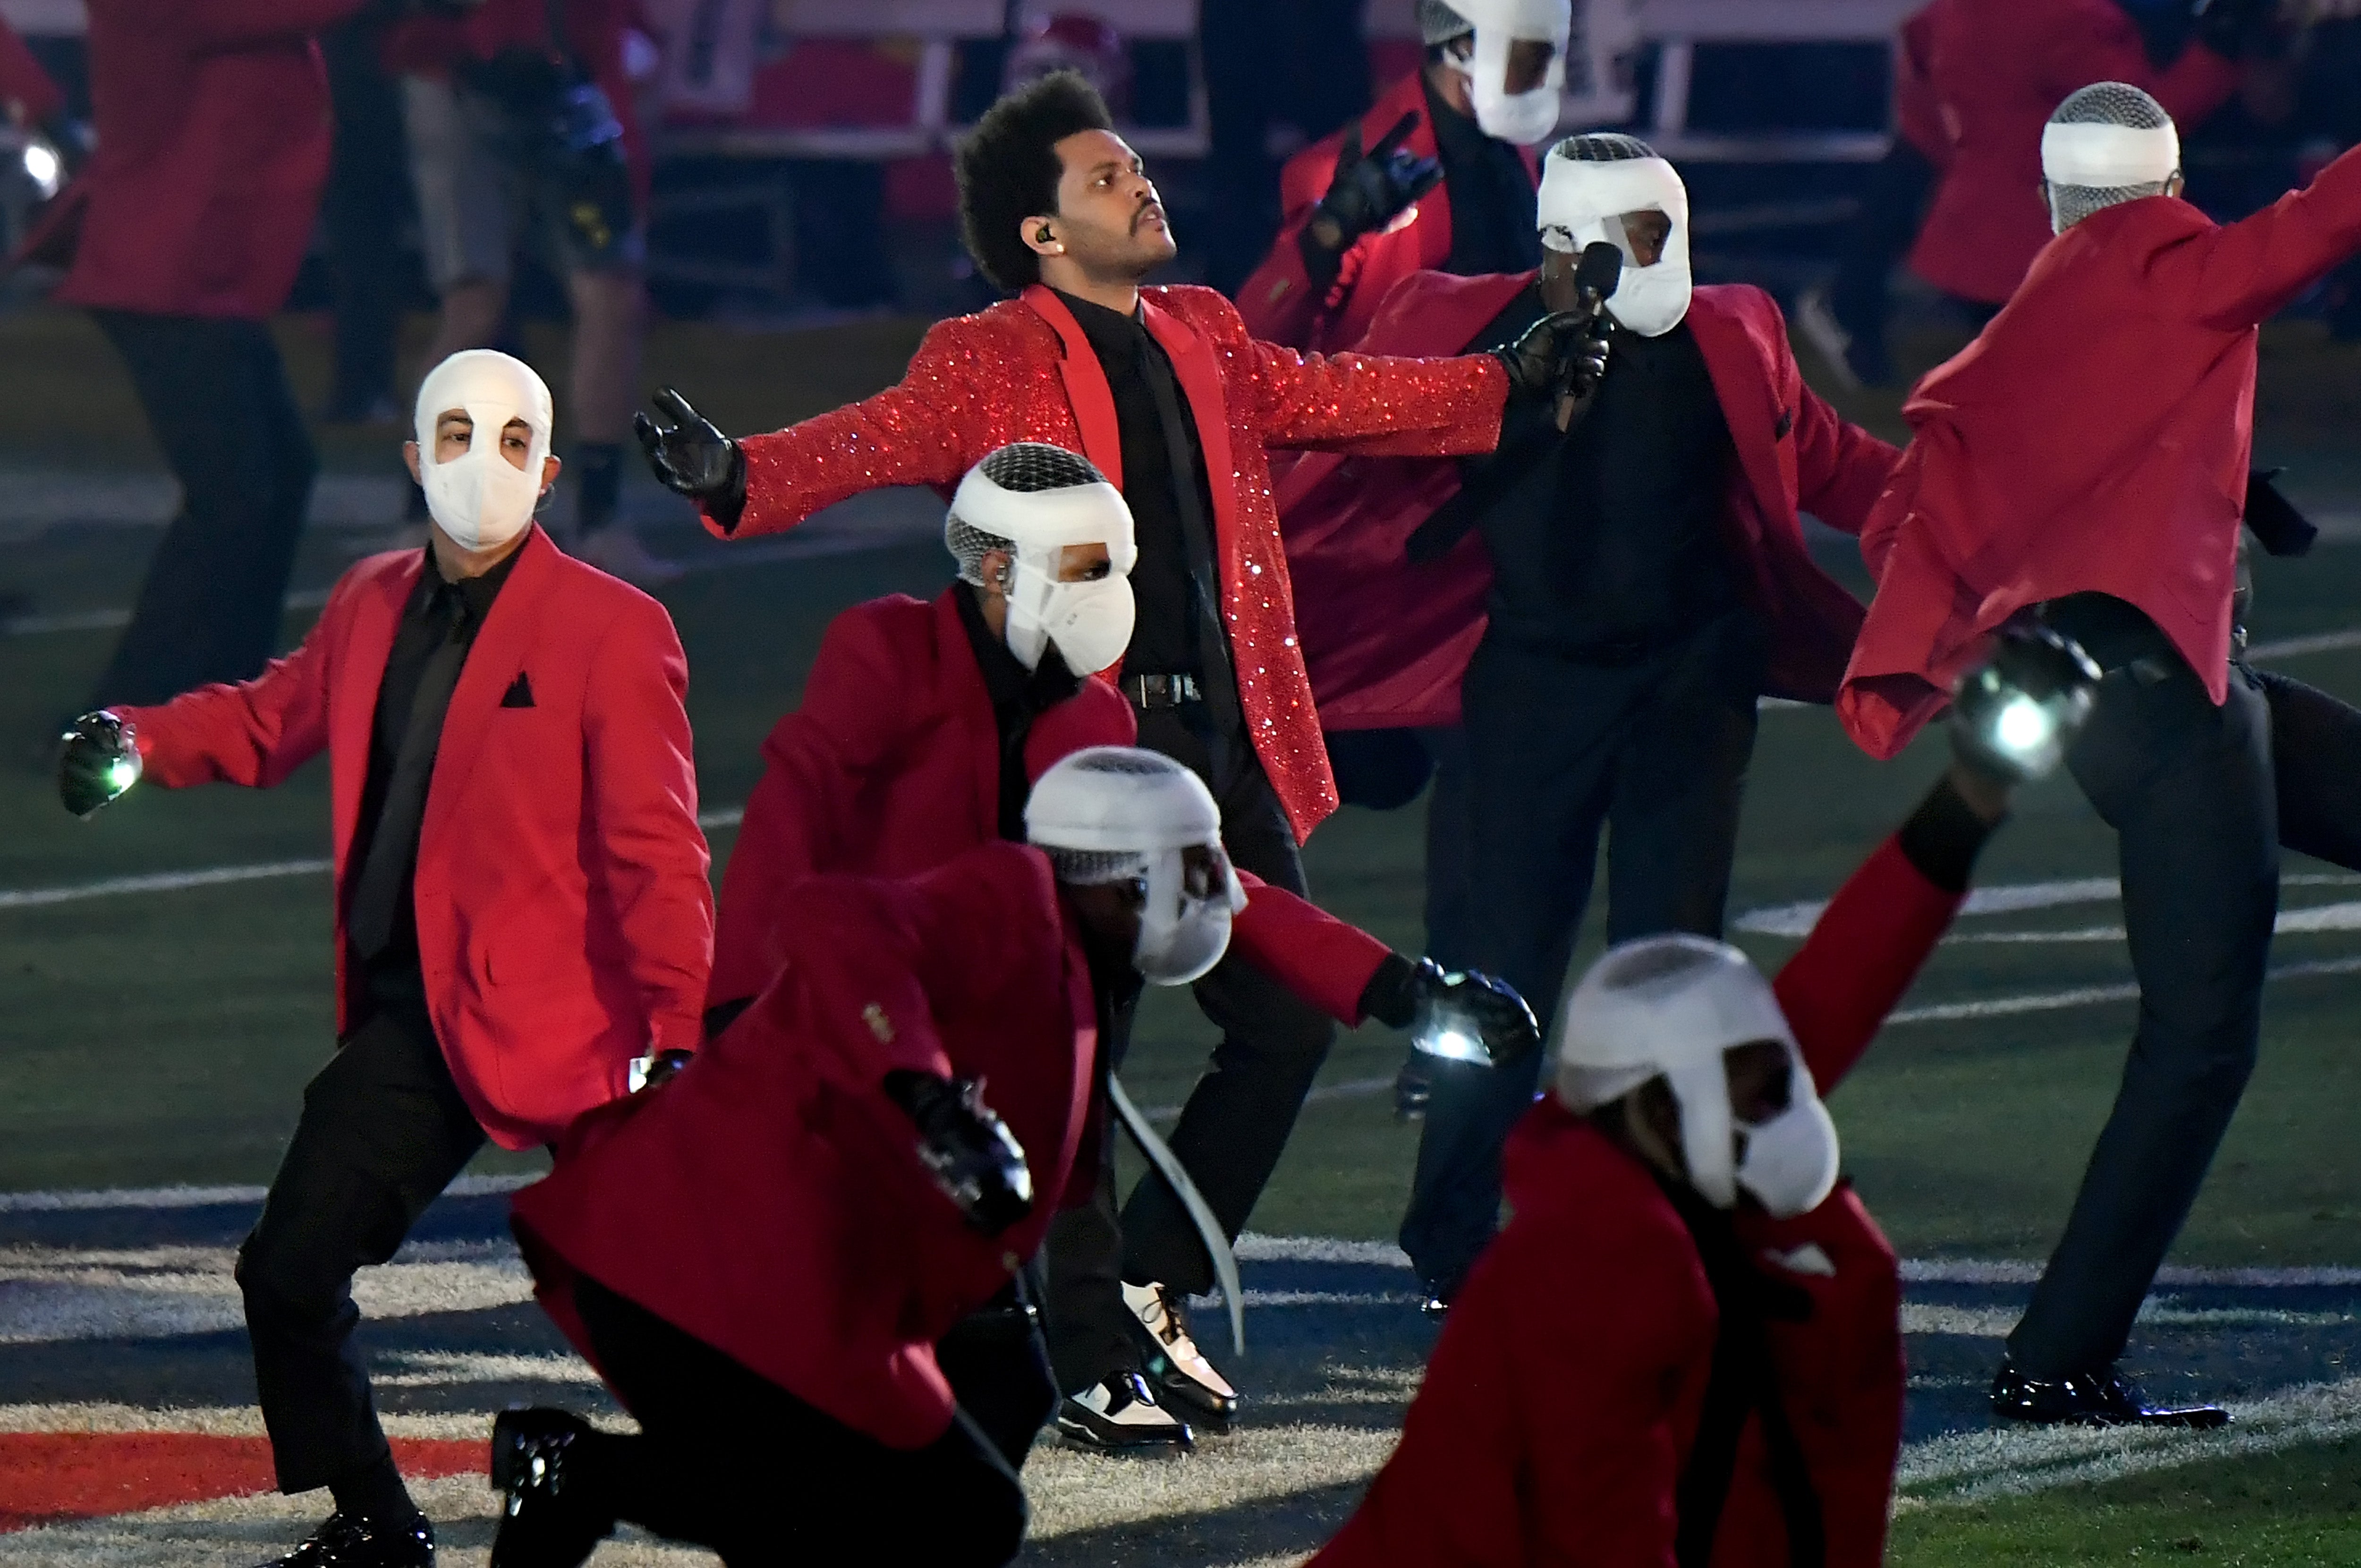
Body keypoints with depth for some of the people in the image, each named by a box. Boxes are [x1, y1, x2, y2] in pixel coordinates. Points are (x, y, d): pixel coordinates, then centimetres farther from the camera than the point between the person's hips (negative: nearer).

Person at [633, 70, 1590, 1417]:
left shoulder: (1204, 336, 16)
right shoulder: (986, 365, -5)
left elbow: (1321, 397, 29)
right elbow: (875, 441, -17)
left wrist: (1509, 383, 32)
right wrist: (734, 474, -36)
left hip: (1226, 739, 7)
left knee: (1291, 1022, 7)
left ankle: (1148, 1290, 21)